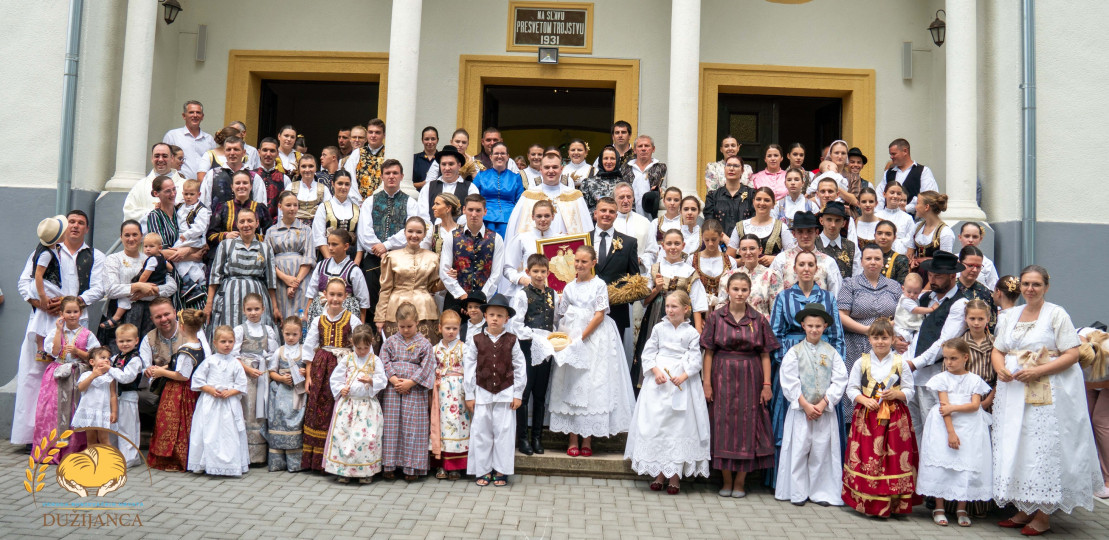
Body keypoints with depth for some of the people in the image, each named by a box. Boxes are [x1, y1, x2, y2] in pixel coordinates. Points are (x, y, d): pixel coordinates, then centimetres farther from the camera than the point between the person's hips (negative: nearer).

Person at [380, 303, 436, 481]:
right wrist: (394, 379, -12)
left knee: (413, 425, -1)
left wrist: (409, 383, -12)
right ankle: (389, 465, 12)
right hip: (392, 389, 2)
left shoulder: (424, 344, 1)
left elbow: (426, 367, -4)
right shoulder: (390, 342, 8)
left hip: (415, 391, -2)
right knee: (391, 425, 4)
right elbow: (384, 363, 2)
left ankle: (412, 467, 6)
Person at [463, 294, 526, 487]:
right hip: (482, 393, 1)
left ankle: (501, 471, 14)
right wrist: (469, 395, 1)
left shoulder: (512, 341, 1)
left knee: (504, 432, 2)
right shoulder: (476, 340, 1)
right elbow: (469, 368, 2)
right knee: (481, 433, 4)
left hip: (505, 393, 0)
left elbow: (520, 368, 3)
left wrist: (518, 394, 0)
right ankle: (484, 470, 16)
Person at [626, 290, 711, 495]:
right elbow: (648, 353, 4)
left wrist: (683, 376, -18)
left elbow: (695, 360, -3)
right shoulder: (659, 328, 6)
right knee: (655, 424, 2)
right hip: (658, 381, 2)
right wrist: (655, 371, -11)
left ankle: (675, 476, 8)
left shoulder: (692, 333, 2)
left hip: (682, 383, -2)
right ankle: (659, 474, 13)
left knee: (679, 425, -1)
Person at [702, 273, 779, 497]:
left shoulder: (758, 320, 3)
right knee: (723, 424, 2)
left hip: (750, 378, 1)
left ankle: (740, 481, 13)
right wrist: (707, 382, -5)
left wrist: (767, 384, -3)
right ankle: (726, 481, 14)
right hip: (723, 377, 0)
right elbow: (709, 352, 0)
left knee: (747, 424, 2)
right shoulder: (716, 317, 1)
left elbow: (765, 354, 3)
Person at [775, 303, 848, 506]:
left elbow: (839, 381, 0)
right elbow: (789, 382, -5)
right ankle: (798, 492, 10)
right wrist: (805, 405, -11)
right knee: (798, 449, 0)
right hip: (800, 410, -1)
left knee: (822, 451, 3)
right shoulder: (794, 352, 0)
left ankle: (821, 492, 15)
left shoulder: (832, 353, 4)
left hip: (825, 411, 1)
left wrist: (823, 404, -9)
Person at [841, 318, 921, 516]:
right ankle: (866, 503, 8)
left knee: (894, 460, -3)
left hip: (895, 418, 0)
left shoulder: (900, 363, 5)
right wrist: (864, 400, -10)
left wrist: (897, 394, -13)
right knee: (866, 459, -2)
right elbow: (851, 388, 7)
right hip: (866, 416, 0)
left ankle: (893, 504, 8)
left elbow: (909, 392, 6)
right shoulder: (861, 362, 6)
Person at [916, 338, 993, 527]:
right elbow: (944, 406, -7)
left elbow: (975, 405, -6)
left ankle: (962, 509, 12)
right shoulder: (942, 379, 2)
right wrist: (951, 432, -14)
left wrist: (954, 407, -18)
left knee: (967, 465, 0)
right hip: (945, 426, -1)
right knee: (942, 464, -2)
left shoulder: (975, 380, 6)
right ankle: (939, 508, 8)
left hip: (970, 428, 1)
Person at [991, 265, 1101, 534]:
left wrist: (1038, 371, -19)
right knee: (1015, 447, 6)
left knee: (1044, 448, -4)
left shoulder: (1057, 314, -3)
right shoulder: (1010, 315, 13)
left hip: (1047, 394, -5)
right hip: (1013, 391, 5)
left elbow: (1072, 354, -9)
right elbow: (998, 350, 15)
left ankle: (1043, 515, 5)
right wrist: (1000, 368, -7)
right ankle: (1024, 509, 16)